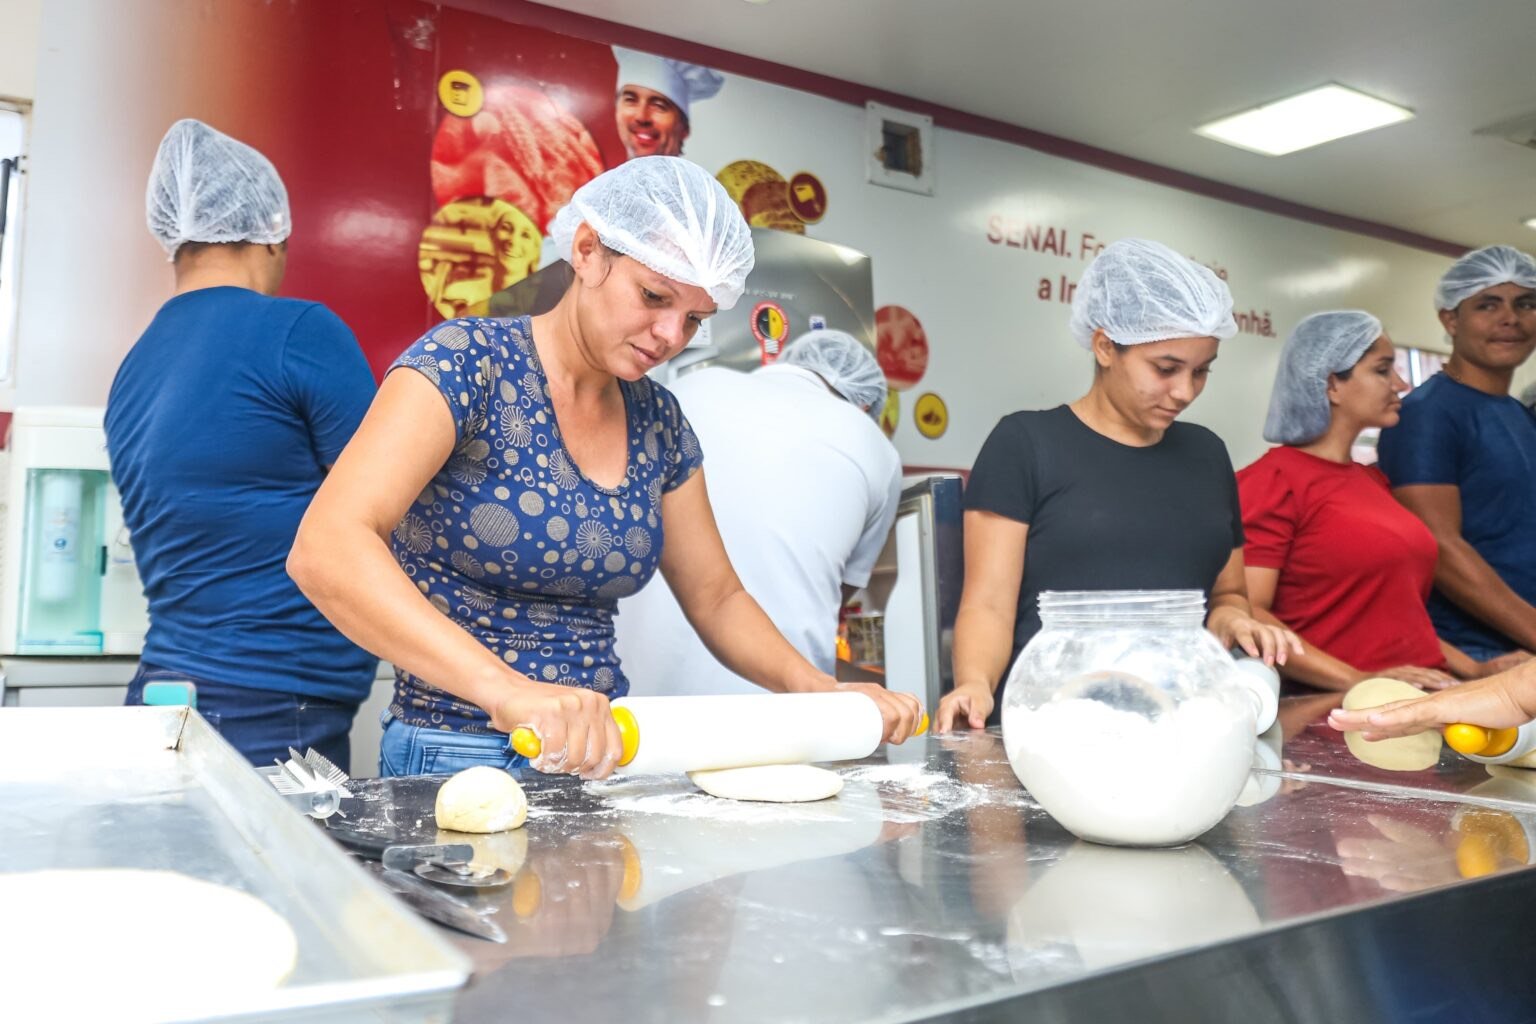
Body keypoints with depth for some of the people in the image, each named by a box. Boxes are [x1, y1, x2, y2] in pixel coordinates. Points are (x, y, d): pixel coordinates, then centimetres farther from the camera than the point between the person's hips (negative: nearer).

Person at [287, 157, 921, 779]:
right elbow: (325, 548, -24)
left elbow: (716, 599, 16)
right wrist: (505, 687, -36)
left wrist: (817, 690, -1)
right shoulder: (468, 360, -10)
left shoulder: (657, 421, 8)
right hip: (456, 759, -4)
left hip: (602, 754, 4)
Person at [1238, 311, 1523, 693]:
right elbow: (1244, 613, -17)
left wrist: (1473, 669, 14)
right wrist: (1357, 682, -22)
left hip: (1421, 692, 8)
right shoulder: (1274, 479, -7)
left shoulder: (1373, 480, 18)